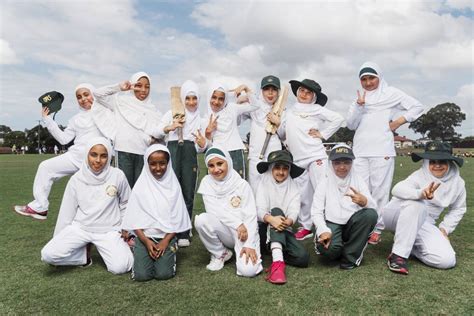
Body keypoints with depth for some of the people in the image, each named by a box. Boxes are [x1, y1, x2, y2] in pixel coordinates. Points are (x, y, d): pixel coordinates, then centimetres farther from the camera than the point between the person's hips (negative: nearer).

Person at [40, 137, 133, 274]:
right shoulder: (77, 179, -2)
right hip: (80, 228, 2)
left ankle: (104, 250, 9)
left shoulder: (117, 176, -7)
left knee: (120, 267, -23)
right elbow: (67, 212, 5)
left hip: (109, 230, -2)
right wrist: (58, 241, 8)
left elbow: (125, 204, 7)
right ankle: (83, 253, 6)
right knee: (48, 254, -21)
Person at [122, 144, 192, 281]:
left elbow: (177, 218, 0)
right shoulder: (141, 185, -1)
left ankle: (170, 251, 12)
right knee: (141, 275, -16)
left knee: (164, 274, -17)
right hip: (144, 236, 1)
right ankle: (144, 252, 14)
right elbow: (135, 217, -2)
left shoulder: (173, 185, 0)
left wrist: (165, 240, -11)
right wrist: (146, 241, -13)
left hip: (167, 236, 0)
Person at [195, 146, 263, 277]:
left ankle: (242, 249, 10)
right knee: (201, 219, -28)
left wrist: (249, 245, -22)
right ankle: (220, 254, -1)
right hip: (224, 231, 3)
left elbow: (250, 216, -12)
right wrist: (238, 224, -22)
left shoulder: (242, 184, -8)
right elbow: (213, 209, -12)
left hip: (245, 232, -2)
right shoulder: (207, 182, -2)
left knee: (248, 270, -26)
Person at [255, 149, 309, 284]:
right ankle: (278, 259, -46)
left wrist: (288, 221, -38)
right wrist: (271, 219, -40)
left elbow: (294, 213, -13)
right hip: (264, 229, -2)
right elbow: (260, 211, -16)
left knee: (303, 257, -25)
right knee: (276, 210, -34)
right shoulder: (264, 184, -2)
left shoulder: (293, 188, 3)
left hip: (283, 230, 2)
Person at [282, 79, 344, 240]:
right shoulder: (289, 111, 16)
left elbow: (338, 118, -6)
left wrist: (323, 134, -6)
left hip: (315, 156, -4)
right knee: (302, 195, 8)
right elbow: (284, 131, 21)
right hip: (297, 159, 5)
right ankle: (305, 227, 18)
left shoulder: (316, 109, 1)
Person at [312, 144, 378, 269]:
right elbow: (316, 212, -6)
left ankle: (350, 255, -11)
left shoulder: (358, 181, 1)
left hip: (353, 225, 2)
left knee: (371, 214, -28)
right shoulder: (324, 184, 0)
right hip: (331, 224, -2)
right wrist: (323, 231, -26)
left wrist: (364, 202, -36)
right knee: (329, 248, -34)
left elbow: (373, 206, -11)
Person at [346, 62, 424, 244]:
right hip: (360, 151, 3)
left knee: (380, 190, -3)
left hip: (382, 150, -3)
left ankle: (377, 229, 5)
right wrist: (359, 105, -6)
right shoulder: (359, 97, 17)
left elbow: (417, 107, 9)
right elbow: (351, 125, 7)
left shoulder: (391, 93, 7)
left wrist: (399, 121, -2)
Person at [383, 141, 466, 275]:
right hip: (397, 215, -4)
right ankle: (398, 255, -29)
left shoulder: (458, 183, -1)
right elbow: (397, 189, -38)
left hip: (422, 225, 4)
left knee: (447, 260, -19)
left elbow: (458, 209, 16)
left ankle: (409, 245, 7)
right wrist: (420, 194, -56)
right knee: (416, 205, -39)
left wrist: (444, 229, 3)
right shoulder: (419, 176, -18)